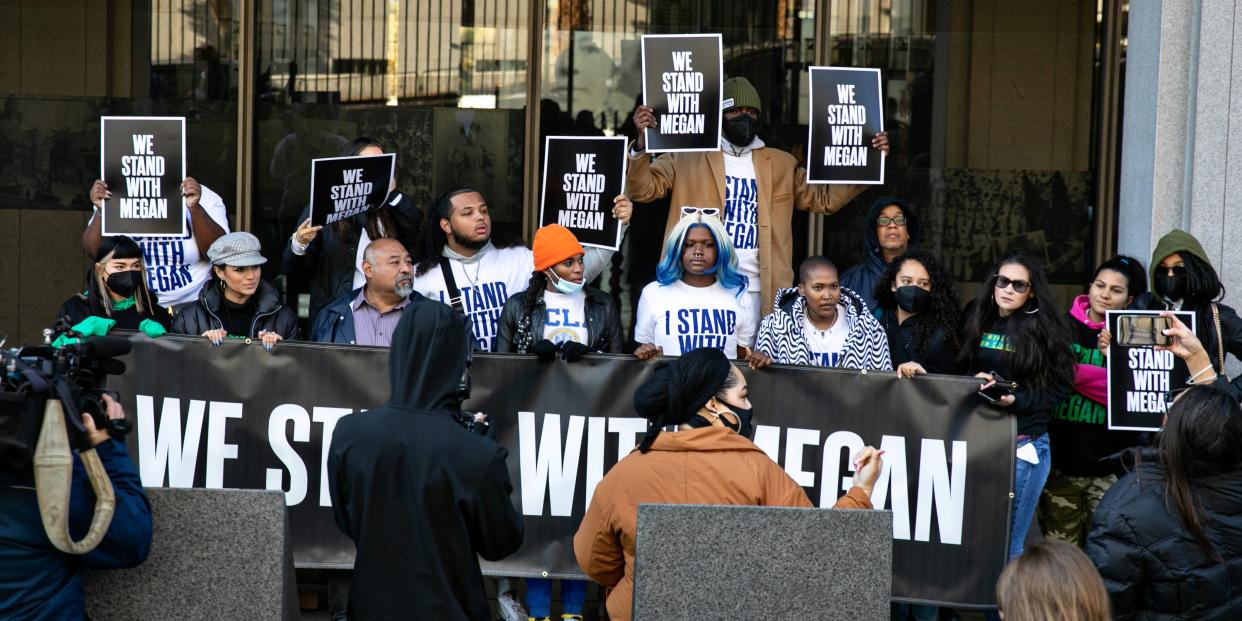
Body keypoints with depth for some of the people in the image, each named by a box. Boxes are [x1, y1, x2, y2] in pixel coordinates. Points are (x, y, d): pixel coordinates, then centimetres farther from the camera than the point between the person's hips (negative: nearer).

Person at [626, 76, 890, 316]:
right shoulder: (688, 157, 4)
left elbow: (823, 198, 14)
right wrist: (642, 141, -23)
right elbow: (644, 188, -4)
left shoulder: (781, 164, 16)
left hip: (758, 293, 3)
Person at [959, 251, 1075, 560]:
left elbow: (1060, 387, -3)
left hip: (1022, 442, -4)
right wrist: (973, 383, -3)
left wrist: (1016, 399, -15)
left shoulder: (1046, 330, -2)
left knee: (1006, 544, -3)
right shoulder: (979, 322, 10)